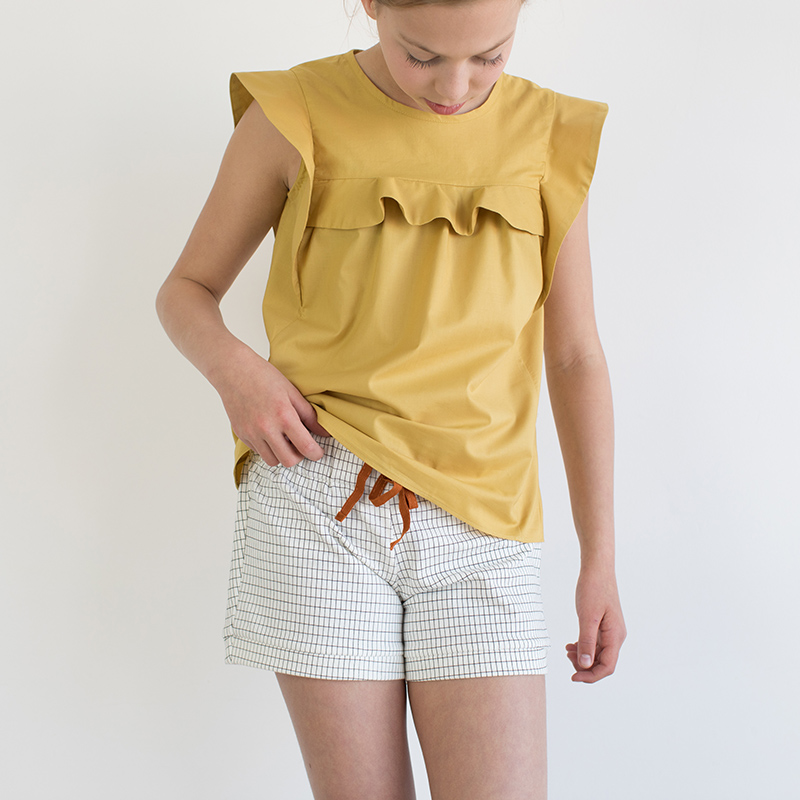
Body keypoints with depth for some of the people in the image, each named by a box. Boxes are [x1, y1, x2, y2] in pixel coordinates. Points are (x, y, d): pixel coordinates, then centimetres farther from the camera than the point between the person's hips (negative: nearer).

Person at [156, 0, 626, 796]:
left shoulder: (549, 136, 5)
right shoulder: (292, 116, 0)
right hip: (319, 503, -1)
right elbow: (185, 292, 9)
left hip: (479, 528, 2)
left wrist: (599, 562, 8)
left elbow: (575, 358, 9)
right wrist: (235, 371, -14)